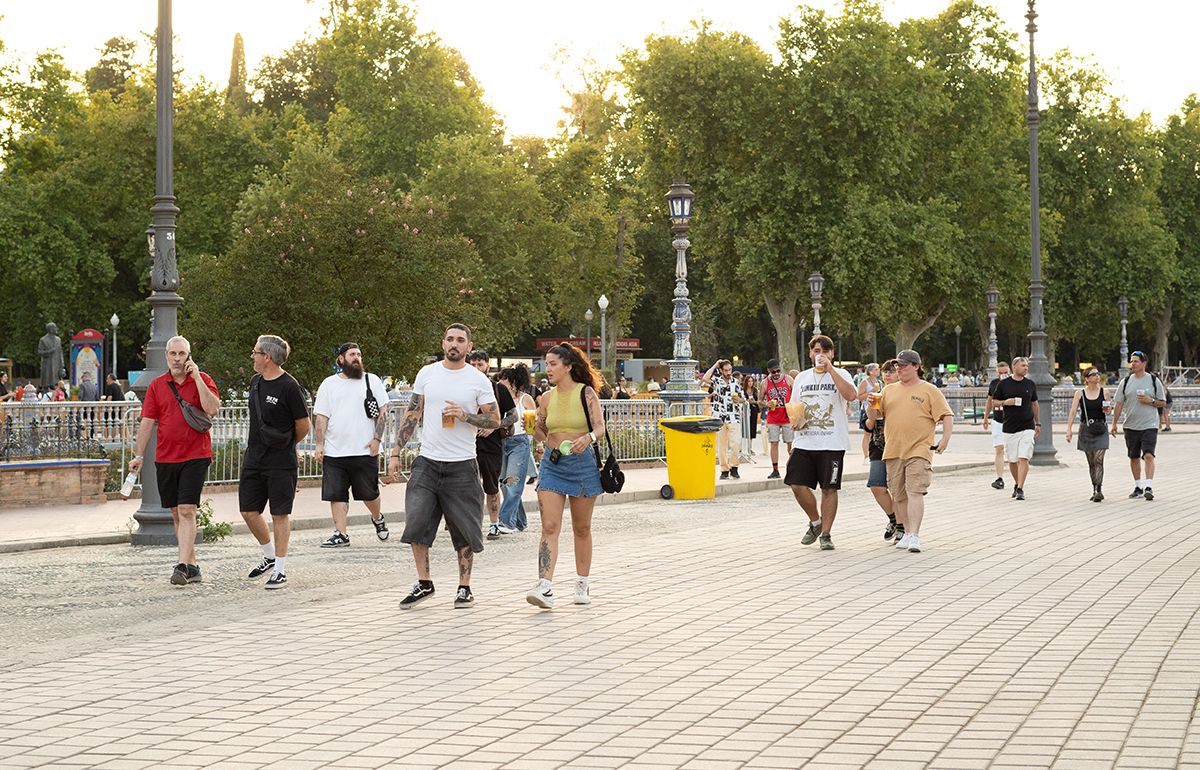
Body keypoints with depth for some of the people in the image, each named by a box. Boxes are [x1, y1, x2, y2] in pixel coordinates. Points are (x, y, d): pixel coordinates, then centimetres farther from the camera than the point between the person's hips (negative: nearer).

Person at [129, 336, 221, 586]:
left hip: (195, 456, -4)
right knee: (176, 514, 8)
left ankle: (183, 566, -17)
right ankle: (192, 566, 17)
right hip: (165, 458, 4)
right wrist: (139, 455, 3)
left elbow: (212, 409, -16)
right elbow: (147, 421, 8)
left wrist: (196, 377, -15)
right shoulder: (157, 385, 8)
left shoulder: (202, 380, 1)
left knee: (186, 511, -13)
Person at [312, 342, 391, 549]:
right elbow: (321, 416, 7)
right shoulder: (328, 384, 9)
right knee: (336, 494, -1)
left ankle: (377, 518, 35)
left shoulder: (372, 381, 5)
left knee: (369, 493, 7)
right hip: (334, 452, 2)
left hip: (365, 450, -1)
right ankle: (341, 534, 4)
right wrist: (320, 444, -1)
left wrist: (377, 439, -6)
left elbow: (383, 411, 3)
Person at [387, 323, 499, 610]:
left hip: (462, 465, -2)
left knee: (464, 531, 3)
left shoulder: (479, 380, -1)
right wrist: (395, 453, 6)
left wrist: (465, 416, -17)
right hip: (427, 462, 2)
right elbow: (412, 414, 11)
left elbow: (495, 419, 0)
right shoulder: (427, 373, 7)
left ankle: (464, 587, 16)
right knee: (416, 522, -6)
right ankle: (424, 583, 8)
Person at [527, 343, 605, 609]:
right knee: (549, 527, -10)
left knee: (581, 528, 10)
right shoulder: (546, 399, 7)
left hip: (582, 463, -3)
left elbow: (600, 428, -13)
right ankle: (545, 587, -19)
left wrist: (588, 438, -33)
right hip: (552, 464, 3)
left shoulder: (586, 393, -5)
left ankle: (582, 584, 24)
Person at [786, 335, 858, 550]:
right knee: (797, 485, -4)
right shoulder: (802, 378, 14)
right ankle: (815, 522, 19)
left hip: (832, 443, -4)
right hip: (804, 442, 4)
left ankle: (826, 534, 10)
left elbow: (850, 395, -20)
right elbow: (792, 407, 21)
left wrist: (830, 369, -18)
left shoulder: (840, 374, 1)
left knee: (829, 488, 0)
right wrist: (794, 420, -2)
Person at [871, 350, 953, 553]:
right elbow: (875, 415, 15)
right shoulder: (889, 390, 15)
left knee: (915, 492, -16)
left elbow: (946, 416, 0)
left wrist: (945, 439, -13)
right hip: (893, 452, 5)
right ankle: (907, 532, 22)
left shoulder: (929, 391, 3)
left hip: (918, 451, -5)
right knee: (898, 496, 9)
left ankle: (914, 536, -19)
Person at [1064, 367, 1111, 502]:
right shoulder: (1079, 394, 1)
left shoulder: (1104, 392, 2)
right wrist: (1069, 429, -13)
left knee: (1098, 460, -12)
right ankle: (1095, 489, 19)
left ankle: (1098, 490, -16)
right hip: (1086, 429, 1)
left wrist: (1108, 410, -9)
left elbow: (1108, 409, 15)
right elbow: (1073, 412, -4)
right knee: (1091, 462, 8)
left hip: (1101, 429, -1)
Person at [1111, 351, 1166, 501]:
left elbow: (1162, 402, 6)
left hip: (1149, 425, -3)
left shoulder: (1154, 380, 1)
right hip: (1131, 425, 3)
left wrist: (1150, 401, -13)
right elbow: (1118, 404, 8)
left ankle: (1149, 487, -18)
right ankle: (1138, 487, 21)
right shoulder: (1126, 381, 7)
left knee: (1149, 455, -16)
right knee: (1134, 457, 10)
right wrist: (1114, 423, 2)